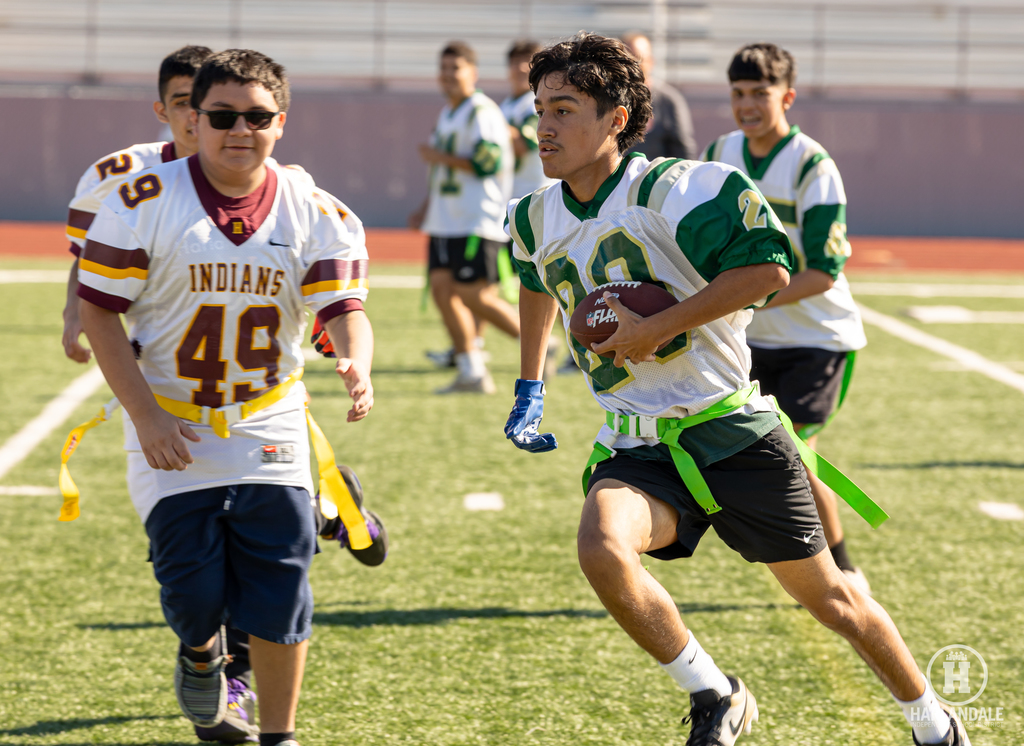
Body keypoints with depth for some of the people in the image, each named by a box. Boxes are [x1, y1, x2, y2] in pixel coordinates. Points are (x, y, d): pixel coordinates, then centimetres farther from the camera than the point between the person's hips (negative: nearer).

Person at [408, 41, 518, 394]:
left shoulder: (482, 112, -12)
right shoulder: (447, 114, 18)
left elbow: (488, 163, -21)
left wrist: (440, 157, -13)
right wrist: (426, 208, 23)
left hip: (478, 221, -9)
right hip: (446, 220, 9)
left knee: (475, 295, -11)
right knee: (442, 287, 2)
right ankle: (471, 372, 7)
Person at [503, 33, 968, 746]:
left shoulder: (671, 190, -15)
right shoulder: (538, 220, 6)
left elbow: (767, 265, -24)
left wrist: (655, 329, -22)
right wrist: (529, 391, 33)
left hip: (731, 430, -4)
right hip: (636, 447, 4)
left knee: (827, 595, 6)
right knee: (601, 549, -28)